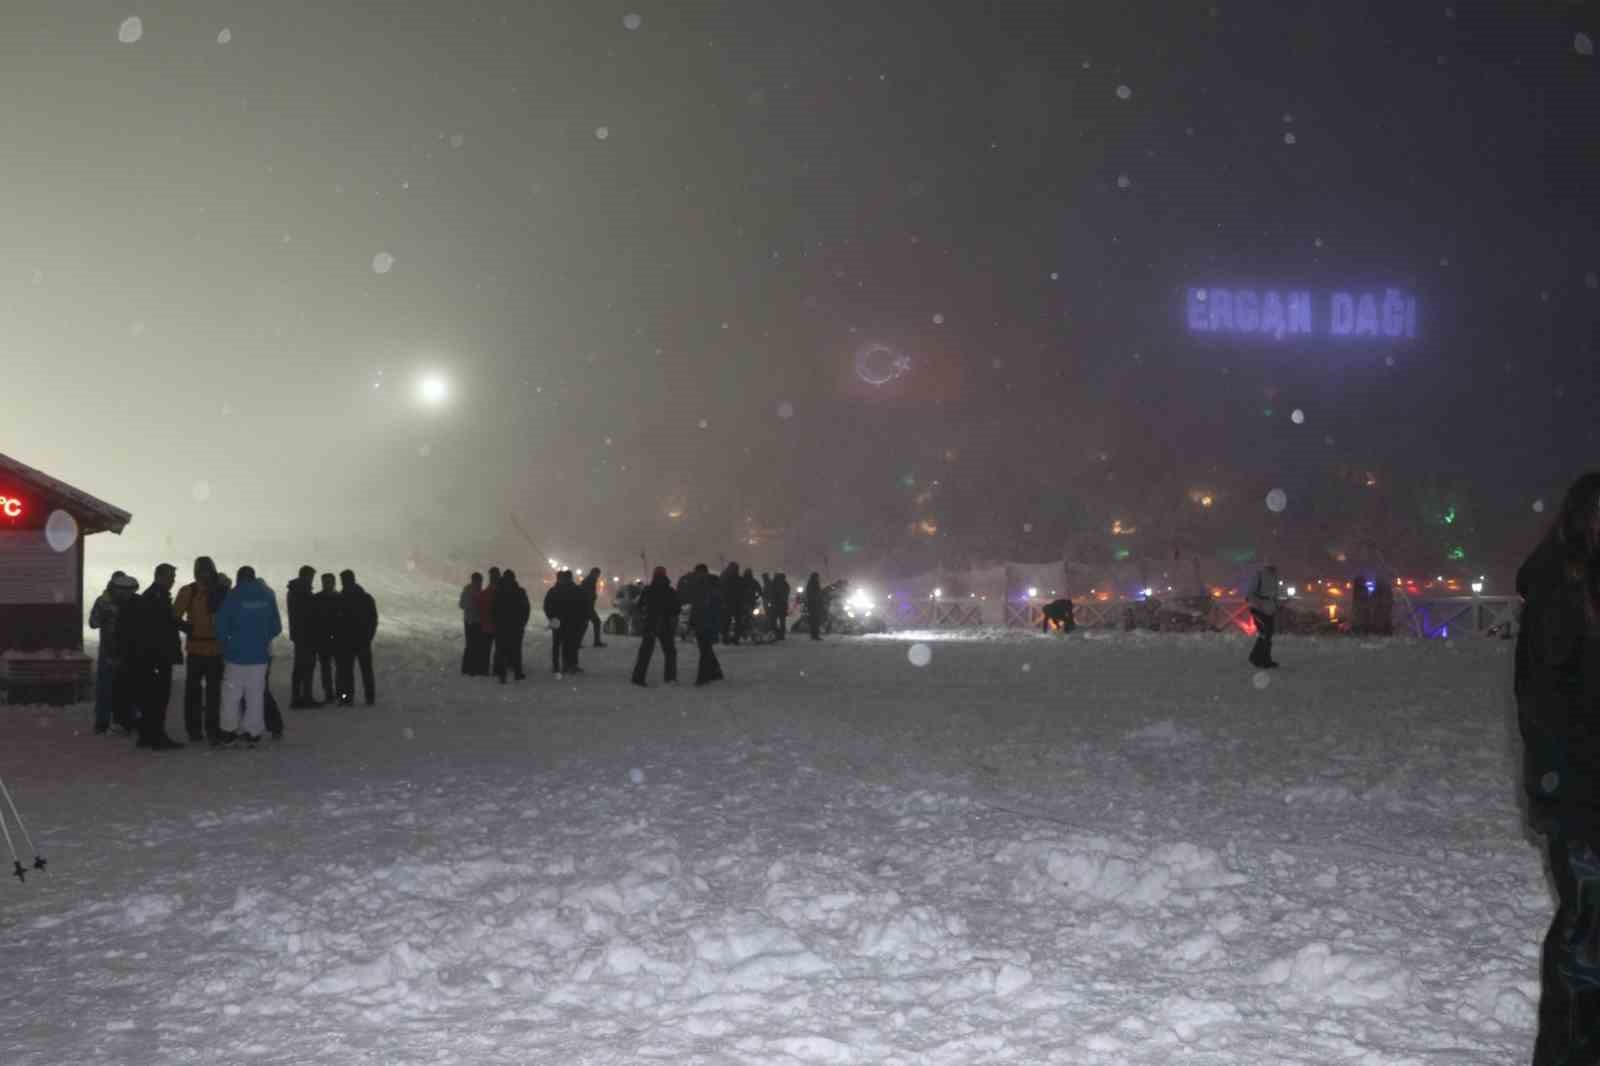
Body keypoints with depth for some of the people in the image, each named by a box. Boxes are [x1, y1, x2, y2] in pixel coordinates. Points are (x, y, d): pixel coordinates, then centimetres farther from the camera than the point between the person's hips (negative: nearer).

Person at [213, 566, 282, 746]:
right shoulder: (267, 595, 3)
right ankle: (252, 732, 9)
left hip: (237, 654, -3)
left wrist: (225, 641, 8)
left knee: (231, 693, 5)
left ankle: (228, 730, 5)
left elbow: (221, 624, -9)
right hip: (260, 655, 3)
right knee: (256, 693, 8)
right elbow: (276, 627, 7)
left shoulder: (234, 596, -8)